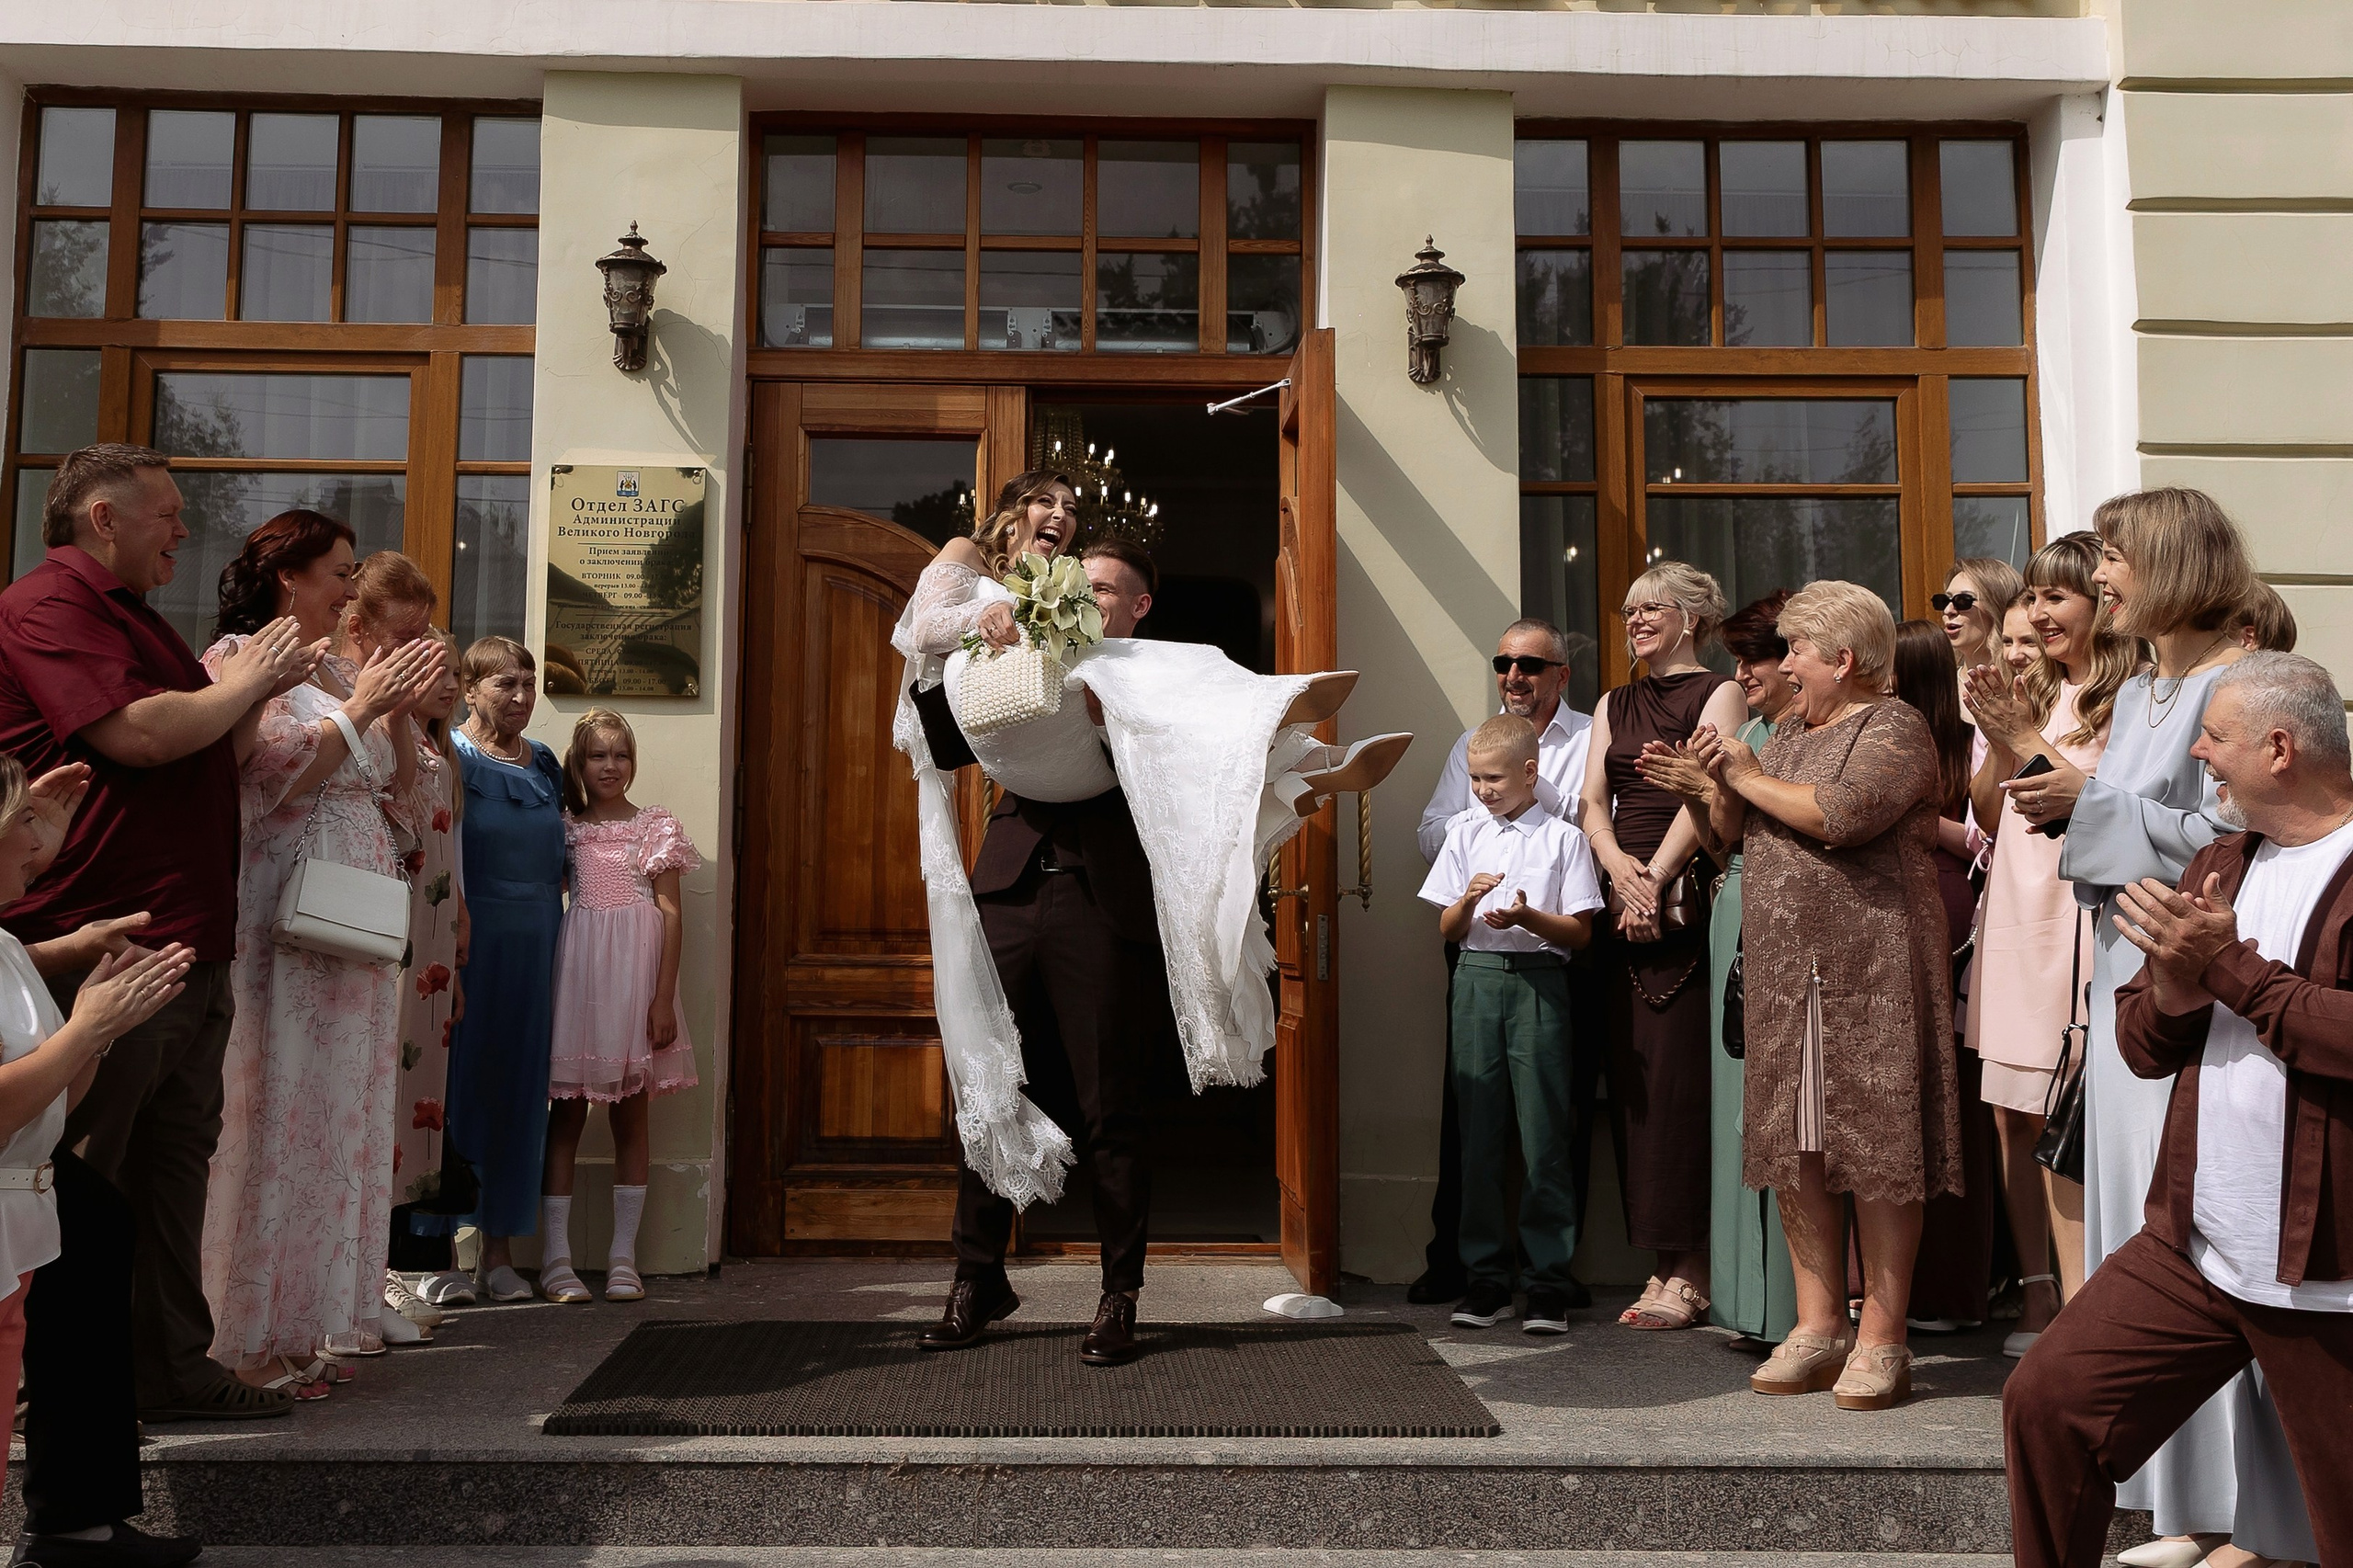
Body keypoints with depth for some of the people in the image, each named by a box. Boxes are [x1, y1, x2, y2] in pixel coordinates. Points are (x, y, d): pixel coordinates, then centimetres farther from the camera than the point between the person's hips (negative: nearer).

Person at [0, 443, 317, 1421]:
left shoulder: (130, 615, 24)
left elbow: (209, 752, 29)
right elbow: (139, 733, -20)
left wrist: (263, 684, 15)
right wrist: (246, 680, -5)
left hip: (189, 953, 10)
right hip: (101, 952, -10)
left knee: (175, 1161, 13)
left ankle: (173, 1371, 21)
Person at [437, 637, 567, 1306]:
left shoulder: (545, 765, 13)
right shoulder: (450, 756, -4)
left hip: (535, 947, 5)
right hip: (468, 943, -5)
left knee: (519, 1092, 7)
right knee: (458, 1087, -1)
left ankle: (500, 1249, 15)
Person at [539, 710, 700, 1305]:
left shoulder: (657, 827, 5)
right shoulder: (566, 827, 9)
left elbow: (671, 914, 1)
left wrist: (663, 999, -6)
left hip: (636, 973, -1)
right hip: (578, 970, 1)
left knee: (630, 1117, 4)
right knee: (566, 1112, 1)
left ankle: (623, 1256, 10)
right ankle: (555, 1256, 5)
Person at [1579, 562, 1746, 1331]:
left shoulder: (1719, 693, 4)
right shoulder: (1615, 705, 22)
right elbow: (1593, 799, 11)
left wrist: (1657, 879, -18)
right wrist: (1616, 863, -9)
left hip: (1688, 899, -6)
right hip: (1624, 899, 6)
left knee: (1681, 1073, -9)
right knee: (1632, 1076, 2)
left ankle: (1690, 1271, -5)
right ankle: (1666, 1259, 8)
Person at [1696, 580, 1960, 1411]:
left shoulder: (1894, 727, -4)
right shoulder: (1786, 734, 20)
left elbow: (1838, 815, -21)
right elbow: (1736, 835, 20)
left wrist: (1751, 777, -7)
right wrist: (1721, 780, 2)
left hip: (1873, 965, -8)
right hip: (1784, 968, 8)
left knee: (1877, 1145, -4)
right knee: (1794, 1147, 7)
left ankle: (1881, 1339, 1)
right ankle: (1817, 1325, 14)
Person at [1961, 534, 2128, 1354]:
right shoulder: (2034, 690, 16)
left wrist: (2032, 739, -11)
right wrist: (1999, 740, -1)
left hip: (2078, 911, -7)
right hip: (2012, 910, 7)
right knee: (2010, 1112, 7)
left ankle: (2080, 1302, 0)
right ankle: (2038, 1293, 17)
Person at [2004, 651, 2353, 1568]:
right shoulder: (2219, 865, 14)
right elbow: (2141, 1045, 13)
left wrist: (2232, 969, -18)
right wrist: (2171, 990, -8)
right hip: (2191, 1251, 7)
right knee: (2048, 1401, 2)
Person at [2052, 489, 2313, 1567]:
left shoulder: (2235, 687, -11)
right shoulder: (2136, 694, 16)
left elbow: (2223, 841, -18)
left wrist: (2092, 806, -16)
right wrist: (2067, 813, 8)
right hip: (2131, 984, 9)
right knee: (2144, 1235, 11)